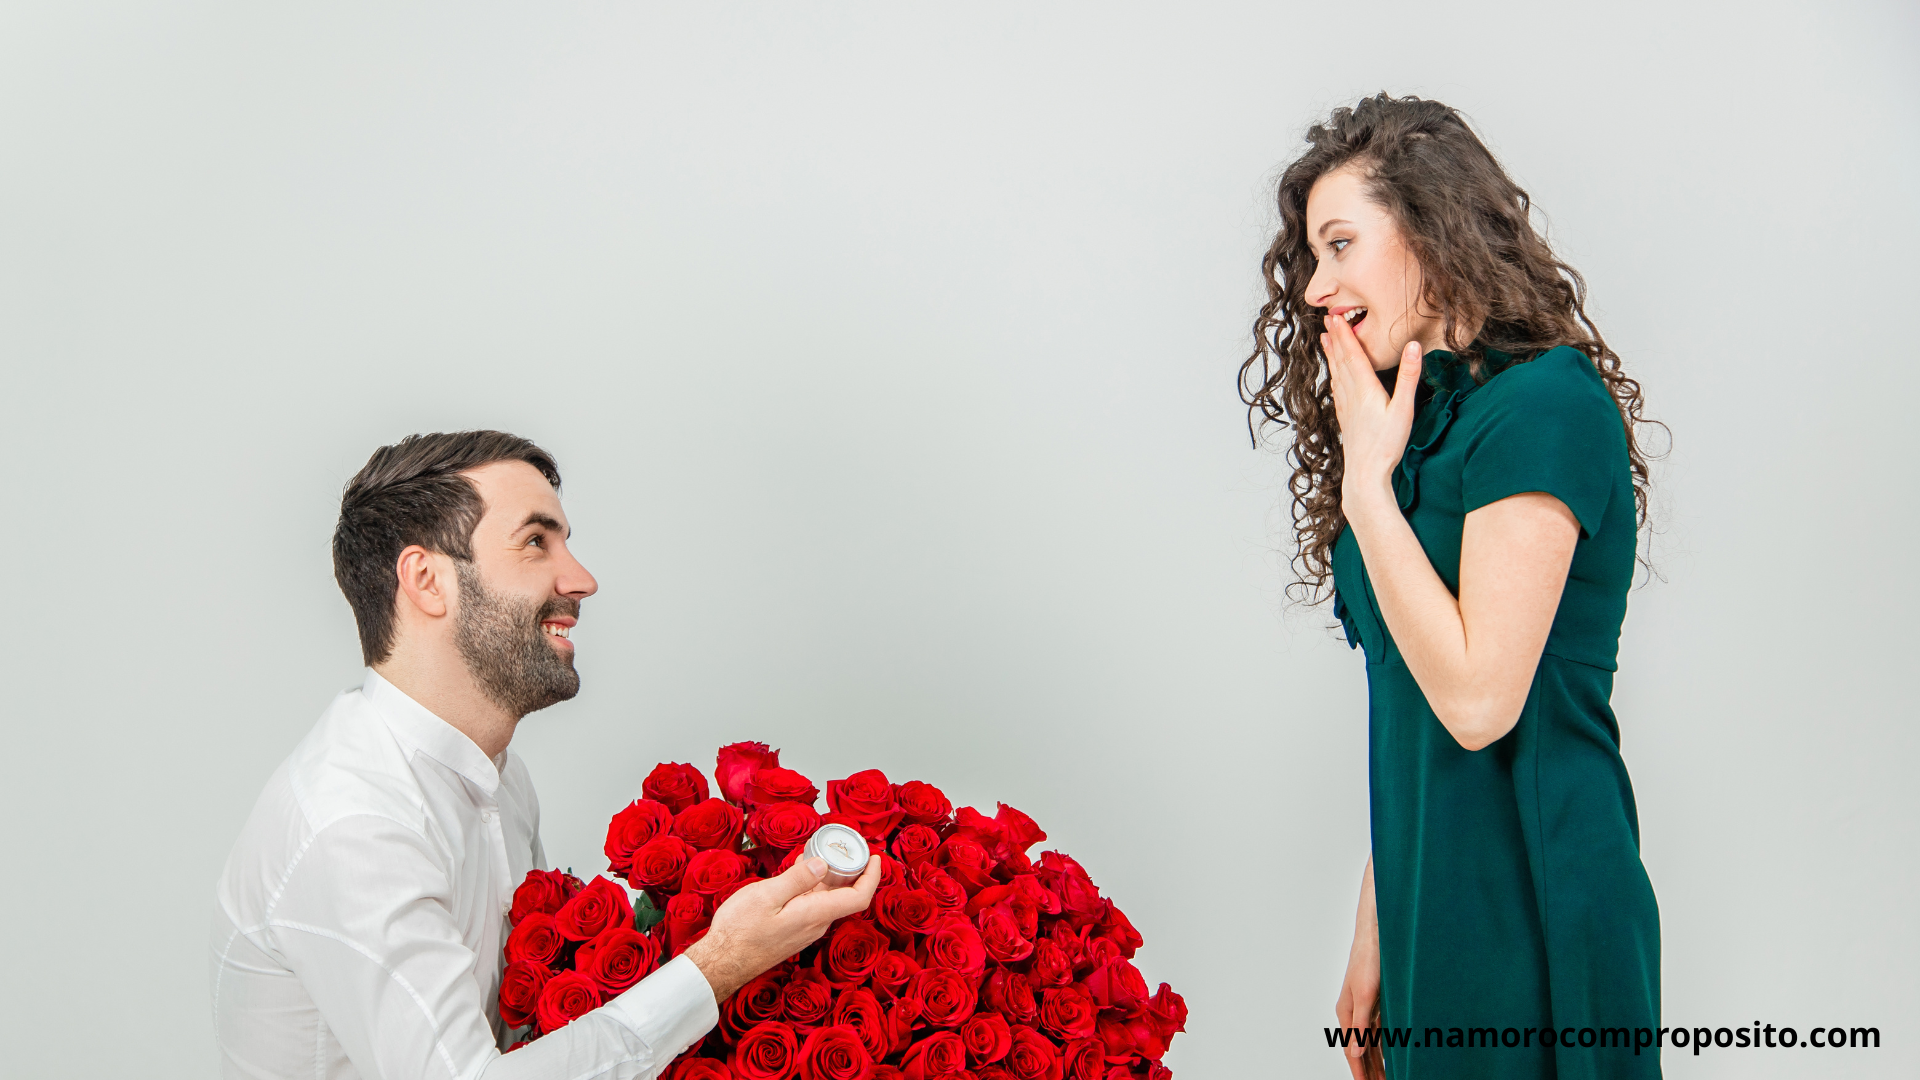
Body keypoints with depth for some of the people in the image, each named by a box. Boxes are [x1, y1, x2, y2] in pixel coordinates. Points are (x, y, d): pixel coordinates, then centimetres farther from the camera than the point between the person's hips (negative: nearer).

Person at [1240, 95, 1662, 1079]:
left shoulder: (1546, 404, -15)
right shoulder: (1428, 420, 12)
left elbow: (1477, 698, -22)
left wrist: (1366, 481, -15)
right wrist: (1373, 933, 14)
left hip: (1530, 918, -8)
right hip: (1430, 907, 8)